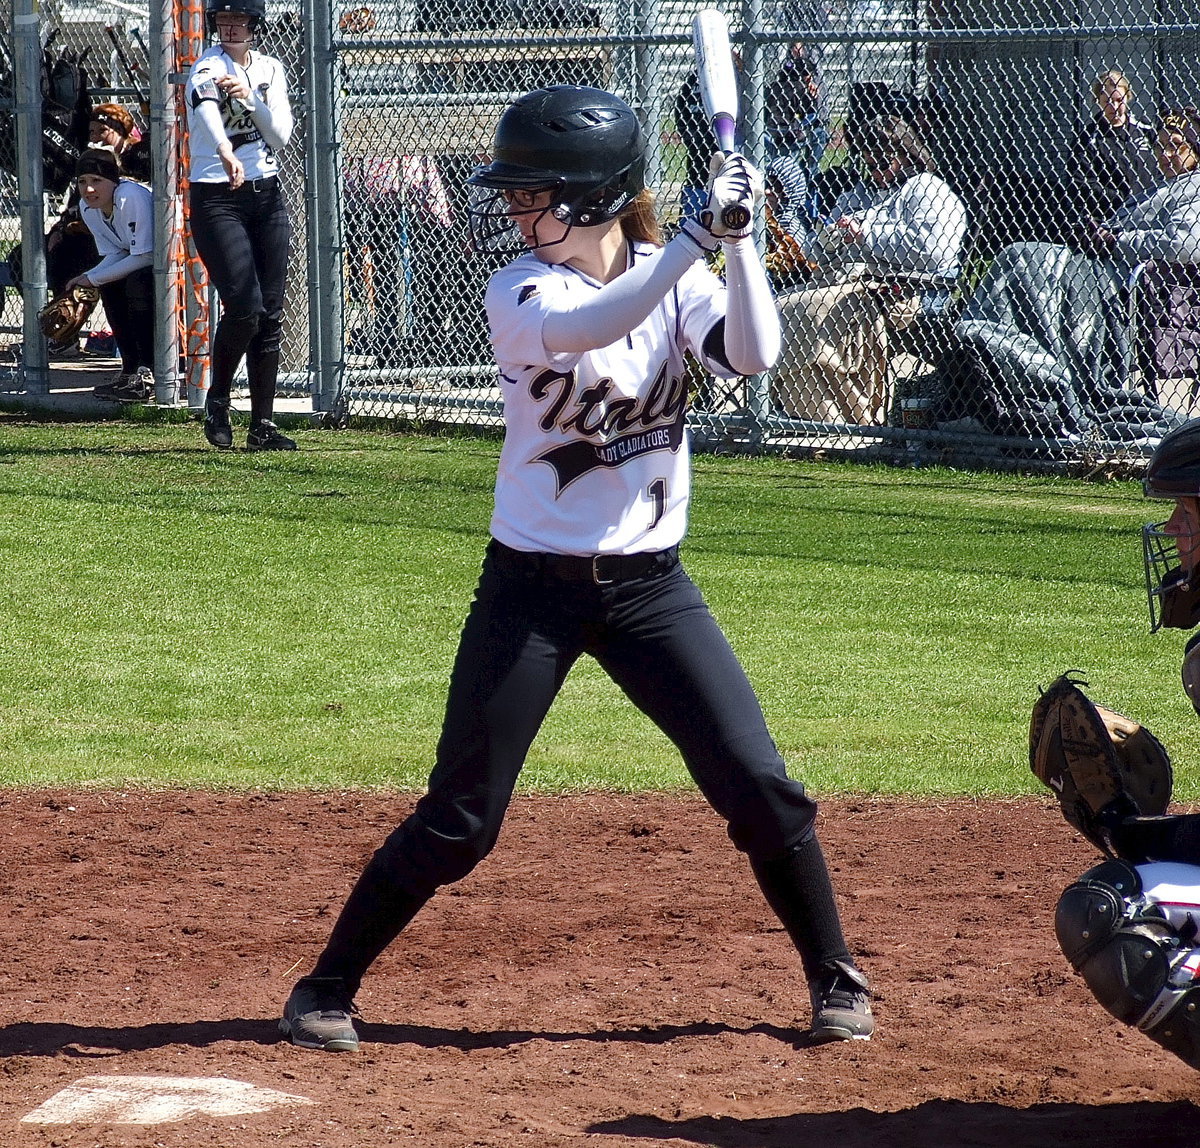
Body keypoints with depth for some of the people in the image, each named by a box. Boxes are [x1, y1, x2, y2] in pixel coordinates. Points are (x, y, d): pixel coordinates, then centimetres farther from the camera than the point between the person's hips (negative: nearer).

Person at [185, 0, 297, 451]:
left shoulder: (269, 69, 9)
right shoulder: (208, 68, -11)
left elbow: (281, 136, 0)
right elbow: (207, 109, -34)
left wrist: (250, 98, -17)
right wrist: (225, 152, -55)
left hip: (266, 196, 6)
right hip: (216, 198, -6)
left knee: (270, 313, 2)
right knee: (244, 307, -16)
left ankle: (263, 424, 8)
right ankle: (218, 401, 8)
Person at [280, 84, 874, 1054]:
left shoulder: (675, 279, 0)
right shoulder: (520, 293, -11)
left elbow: (753, 354, -17)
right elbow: (593, 328, -33)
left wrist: (737, 237, -26)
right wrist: (698, 235, -38)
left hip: (651, 583, 3)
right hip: (534, 587, -3)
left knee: (761, 787, -3)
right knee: (457, 823, -2)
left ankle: (835, 980, 15)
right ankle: (328, 989, 12)